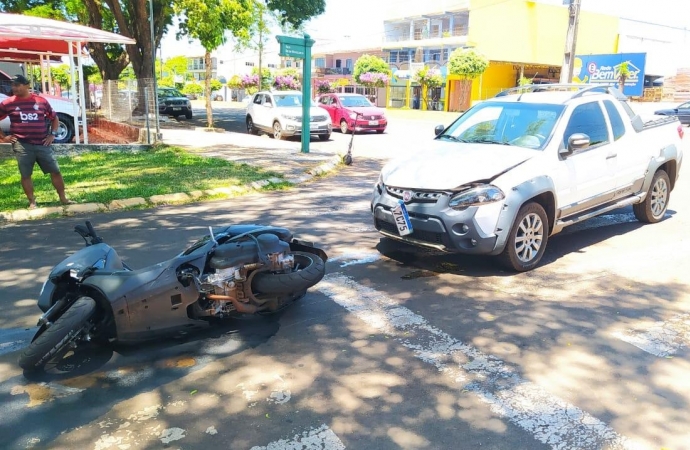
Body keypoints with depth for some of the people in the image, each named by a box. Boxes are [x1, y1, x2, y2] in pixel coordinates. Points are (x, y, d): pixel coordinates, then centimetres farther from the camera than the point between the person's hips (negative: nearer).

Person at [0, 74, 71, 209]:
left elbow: (54, 118, 17)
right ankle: (32, 202, 14)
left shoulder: (41, 101, 5)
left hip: (42, 144, 1)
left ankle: (63, 198, 15)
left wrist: (52, 134, 6)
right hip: (22, 145, -1)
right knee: (25, 175, 2)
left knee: (55, 171, 3)